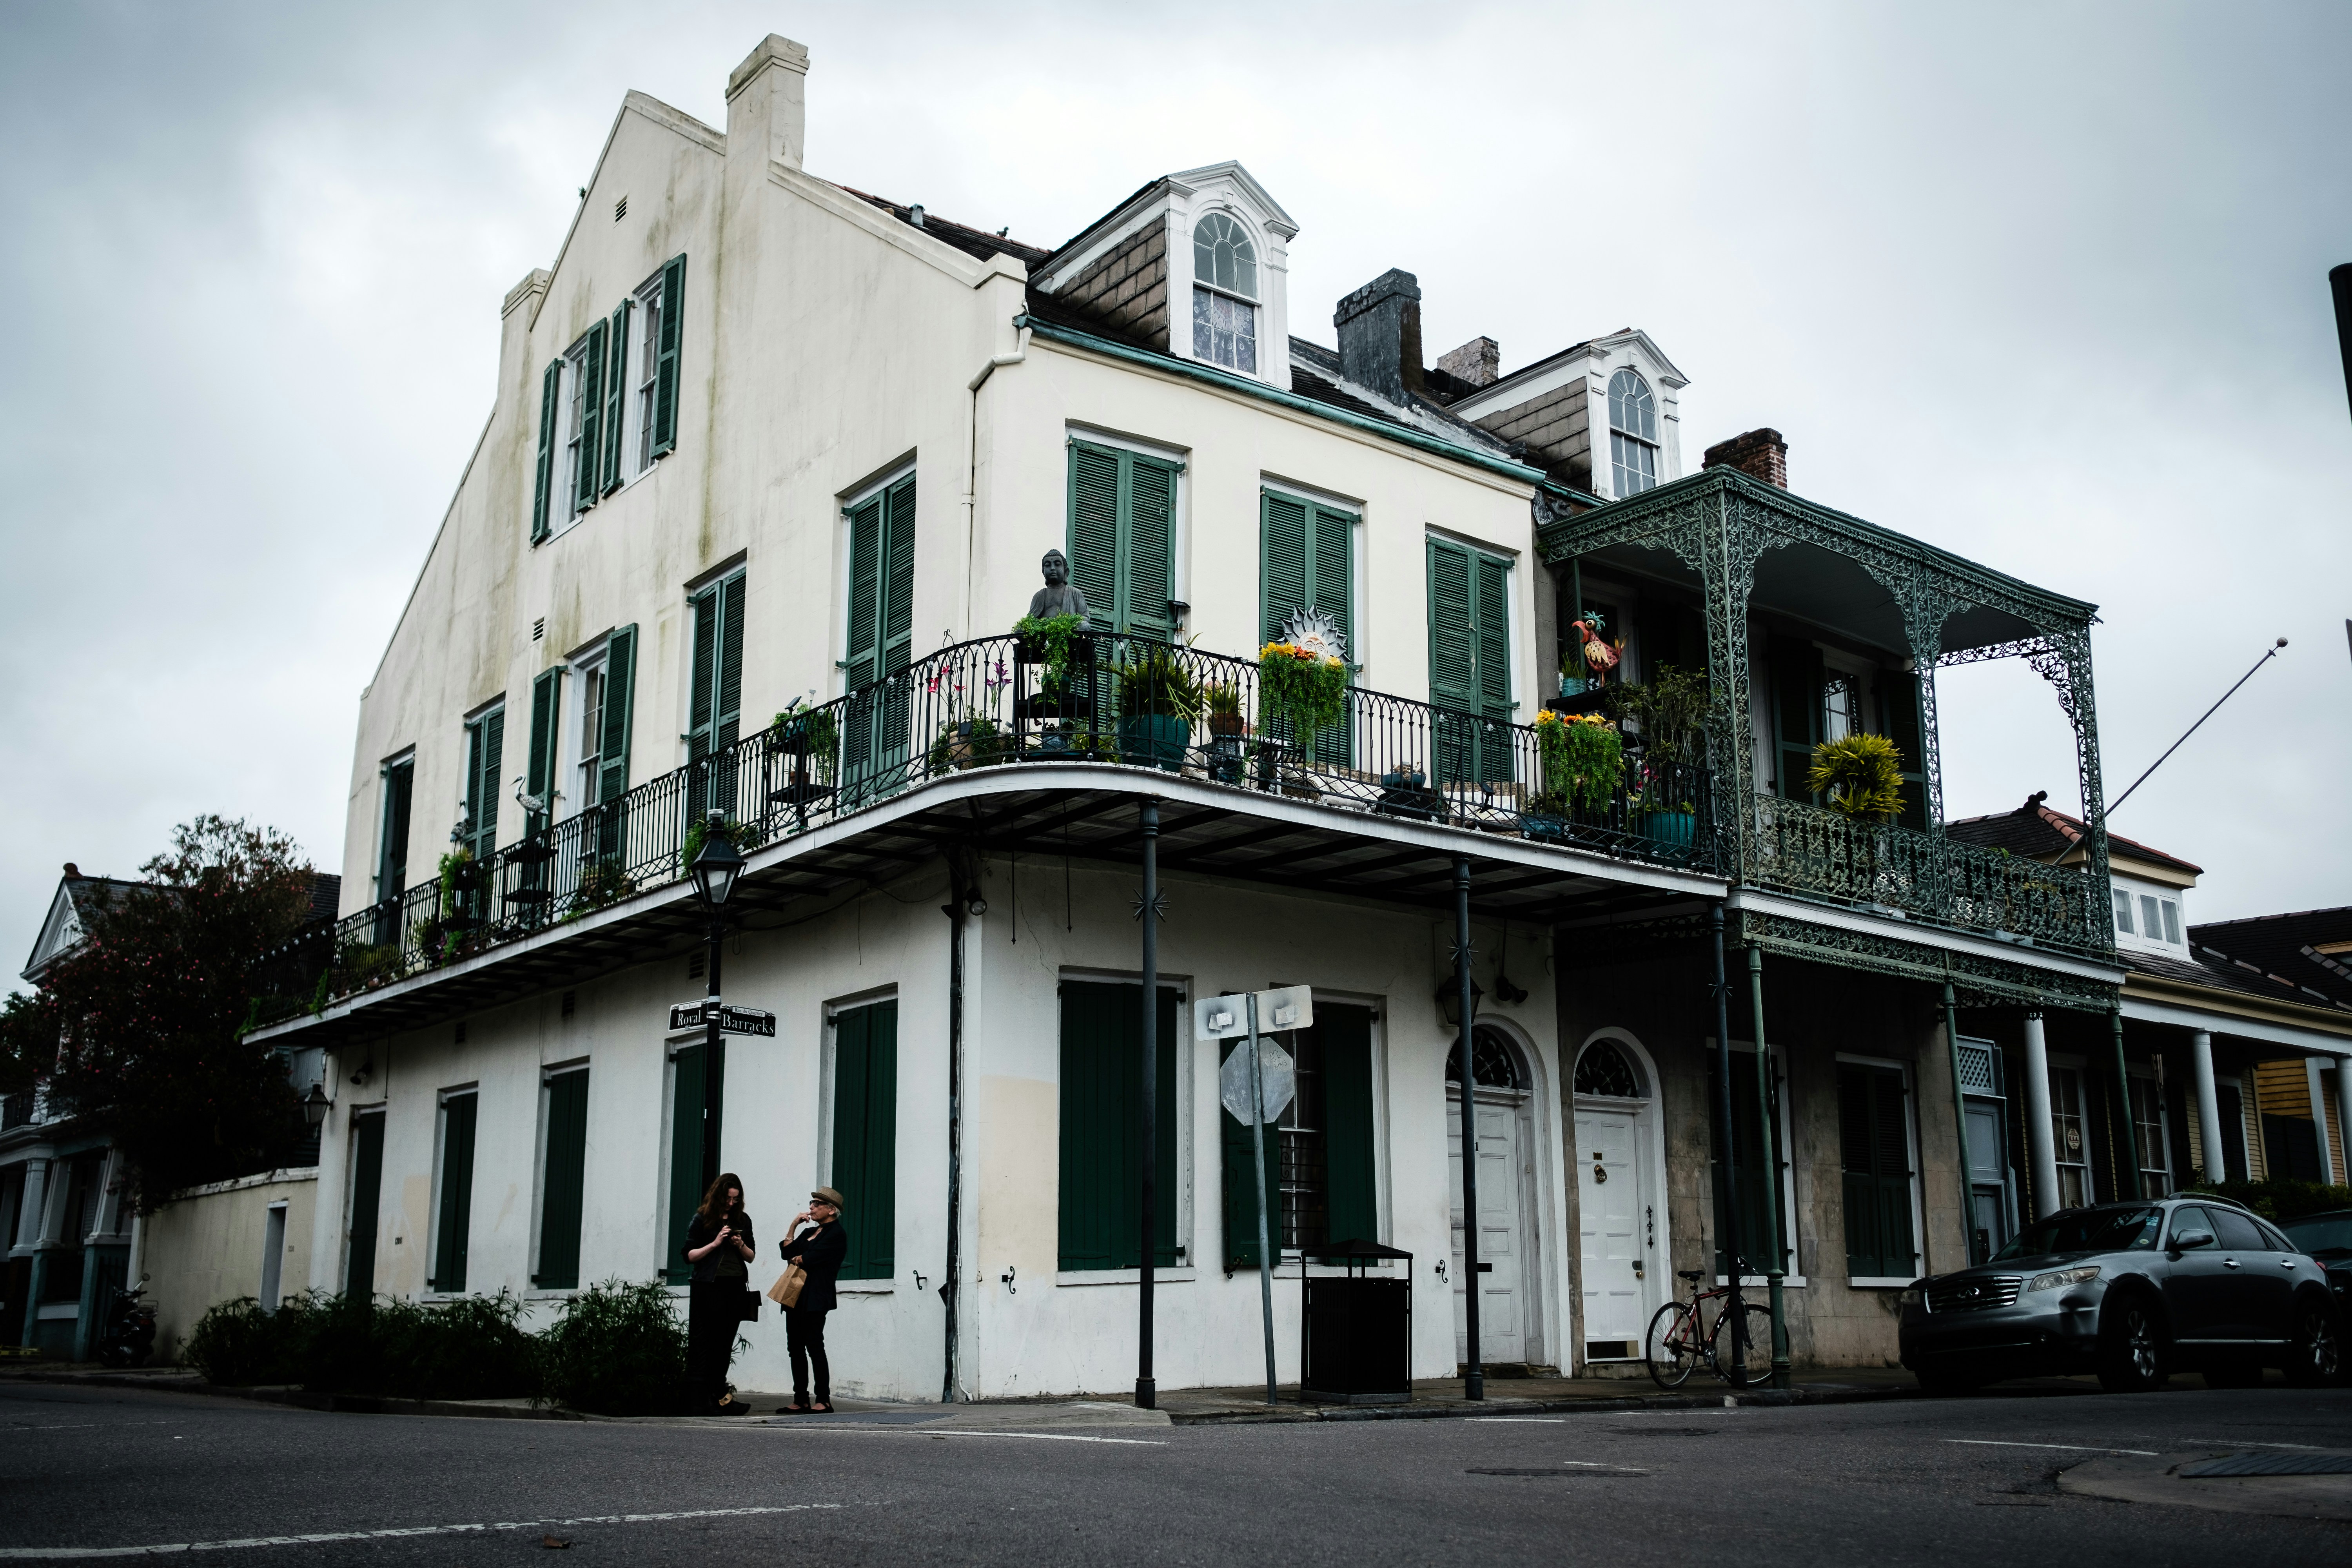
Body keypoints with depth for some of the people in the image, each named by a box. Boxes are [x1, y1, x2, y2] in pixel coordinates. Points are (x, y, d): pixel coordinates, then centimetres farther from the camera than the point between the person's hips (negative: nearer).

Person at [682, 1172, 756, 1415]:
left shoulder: (743, 1220, 15)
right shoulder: (702, 1219, 3)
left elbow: (751, 1257, 18)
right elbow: (690, 1256, -1)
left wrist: (741, 1245, -2)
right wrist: (715, 1243, -11)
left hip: (735, 1288, 4)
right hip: (709, 1288, -4)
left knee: (724, 1345, 3)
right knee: (704, 1344, -5)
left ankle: (718, 1397, 6)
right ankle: (698, 1401, -4)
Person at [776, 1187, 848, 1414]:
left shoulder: (836, 1234, -6)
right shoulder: (810, 1232, 22)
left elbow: (810, 1259, -14)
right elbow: (787, 1252, 12)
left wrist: (796, 1259, 6)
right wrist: (794, 1225, 9)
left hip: (815, 1299, -9)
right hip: (796, 1295, 9)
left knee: (814, 1346, -10)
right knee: (796, 1347, 6)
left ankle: (824, 1401, -8)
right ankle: (801, 1401, 9)